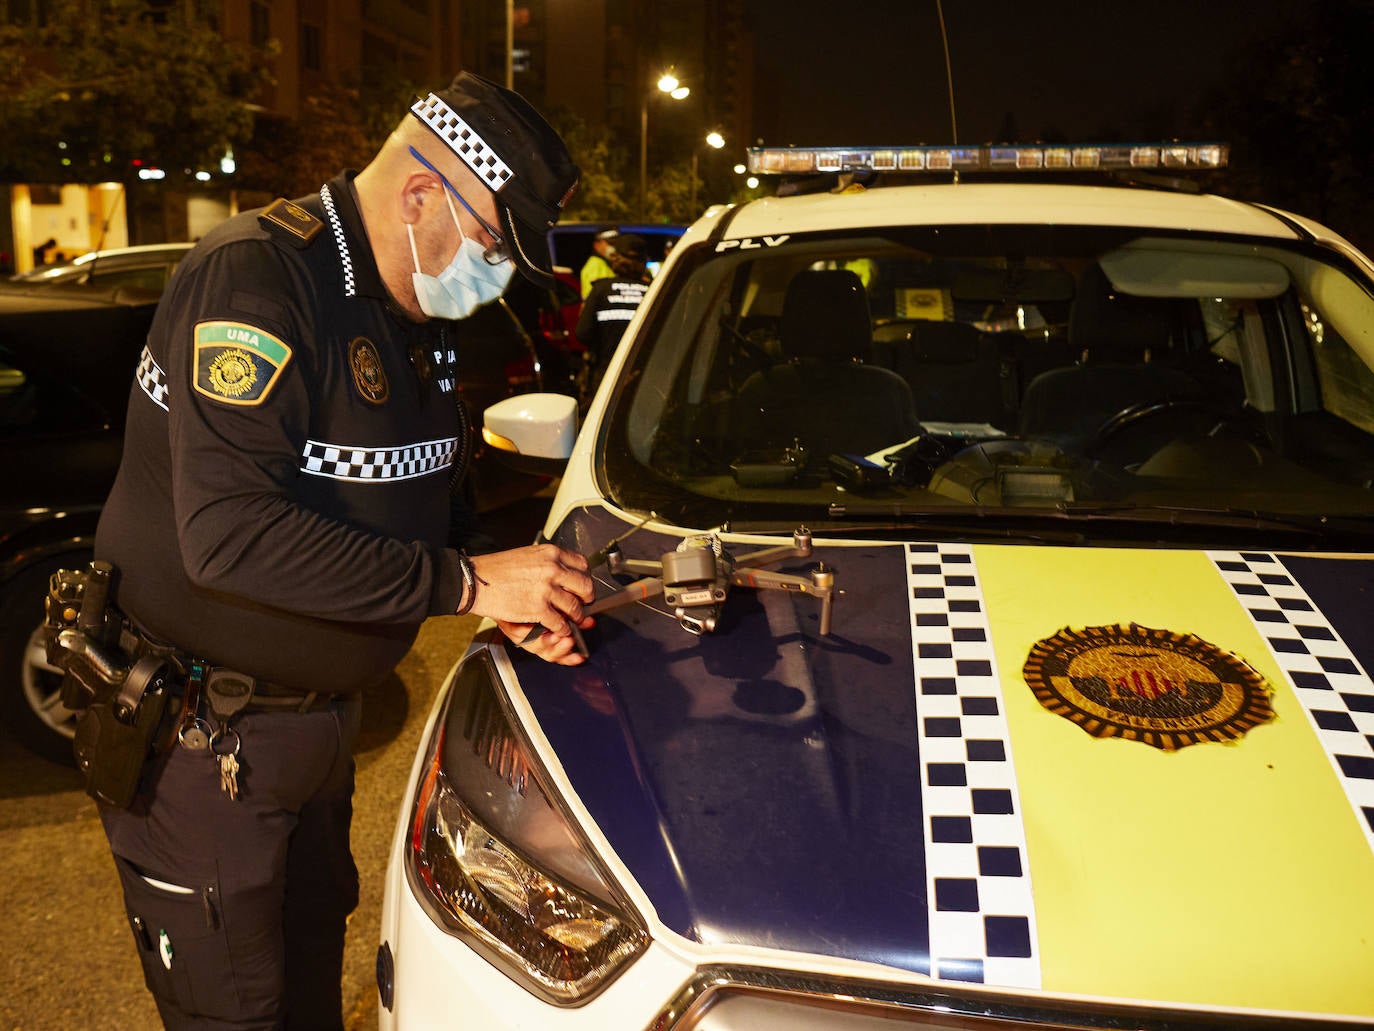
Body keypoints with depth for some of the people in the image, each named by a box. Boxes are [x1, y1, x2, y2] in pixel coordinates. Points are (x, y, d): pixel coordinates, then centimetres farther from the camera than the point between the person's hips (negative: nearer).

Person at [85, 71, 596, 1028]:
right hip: (201, 733, -8)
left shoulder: (421, 316, 5)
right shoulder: (256, 276, -23)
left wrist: (511, 595, -6)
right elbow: (230, 534, -33)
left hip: (319, 711, 8)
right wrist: (465, 581, -29)